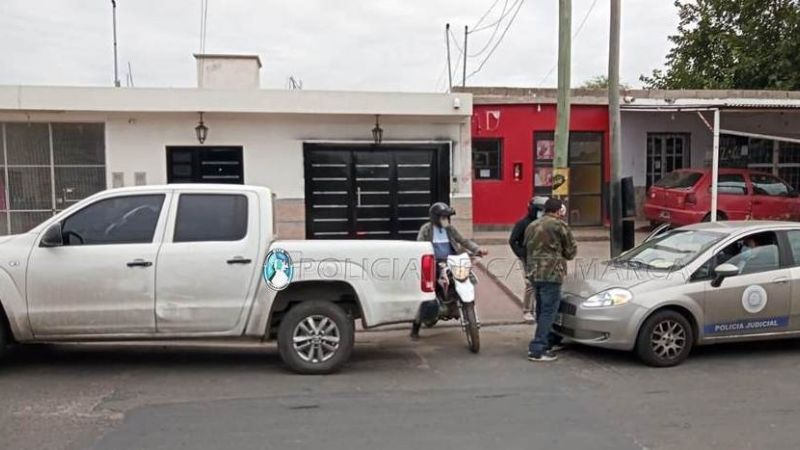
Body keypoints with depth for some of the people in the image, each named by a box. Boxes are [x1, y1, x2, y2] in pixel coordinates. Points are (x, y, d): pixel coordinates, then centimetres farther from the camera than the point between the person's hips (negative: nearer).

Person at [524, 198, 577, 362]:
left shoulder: (531, 226, 15)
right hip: (551, 273, -8)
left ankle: (549, 340, 31)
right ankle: (537, 349, -6)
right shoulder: (559, 225, -7)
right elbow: (571, 250, -1)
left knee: (542, 310, 19)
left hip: (534, 273, 8)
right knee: (548, 311, -4)